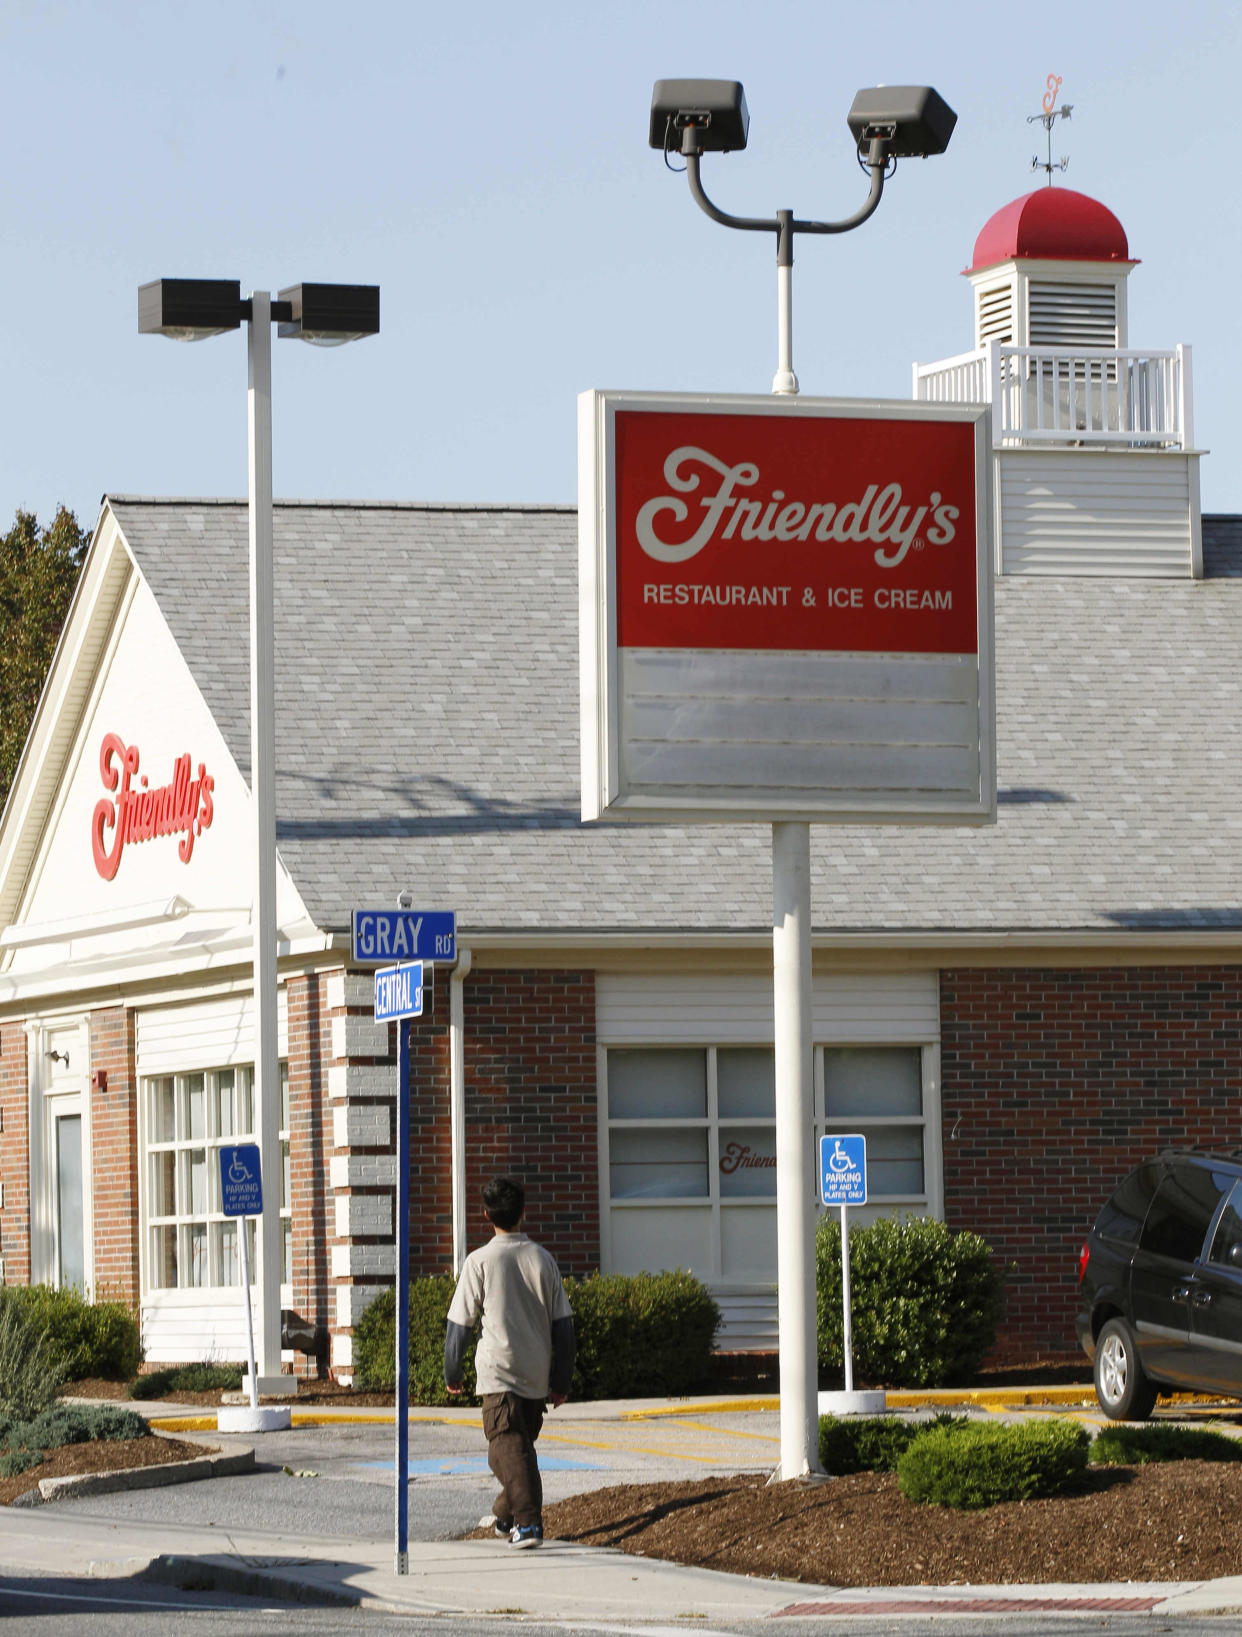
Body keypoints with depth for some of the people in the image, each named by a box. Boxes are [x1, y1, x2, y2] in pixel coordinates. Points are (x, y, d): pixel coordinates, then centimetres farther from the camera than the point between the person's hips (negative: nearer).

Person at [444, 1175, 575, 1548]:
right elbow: (562, 1325, 6)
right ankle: (505, 1515, 32)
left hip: (499, 1374, -4)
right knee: (522, 1445, 19)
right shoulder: (542, 1259, 4)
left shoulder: (480, 1261, -7)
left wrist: (452, 1373, 11)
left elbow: (460, 1323, -3)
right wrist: (560, 1382, 13)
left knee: (508, 1447, -9)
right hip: (537, 1376, 4)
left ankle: (528, 1521, -23)